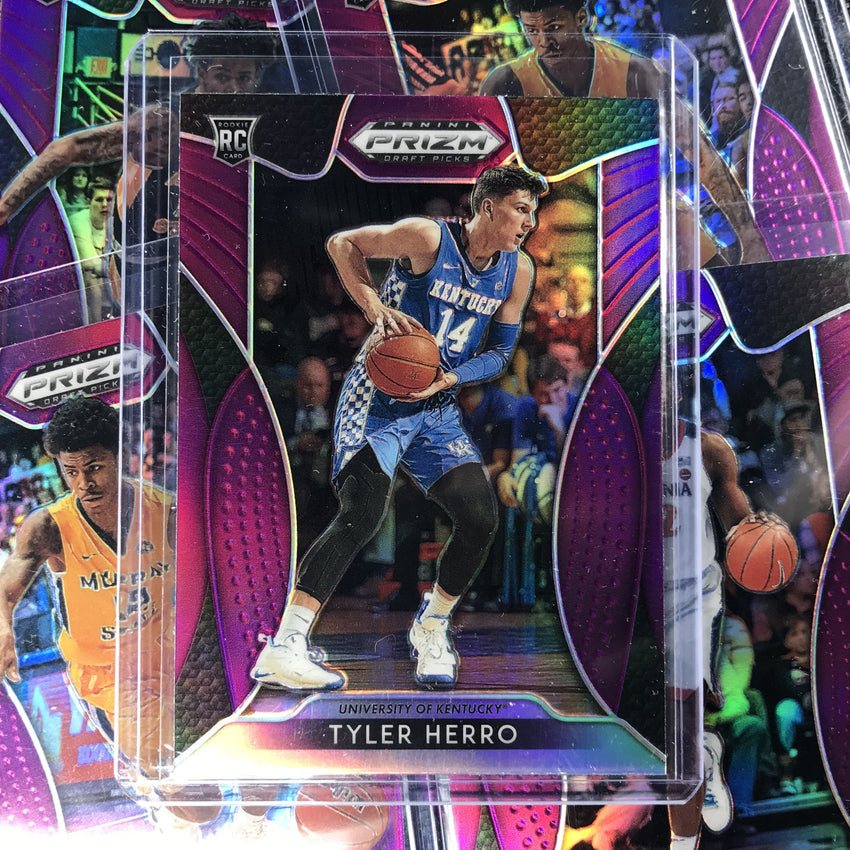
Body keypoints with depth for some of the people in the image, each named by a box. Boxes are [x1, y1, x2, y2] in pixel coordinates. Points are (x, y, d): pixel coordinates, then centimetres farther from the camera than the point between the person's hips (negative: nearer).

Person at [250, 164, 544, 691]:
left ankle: (431, 628, 21)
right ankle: (283, 650, -18)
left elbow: (500, 352, 8)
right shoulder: (428, 238, -13)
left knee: (482, 520, -4)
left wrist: (447, 379, -10)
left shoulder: (519, 271, 3)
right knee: (362, 514, -23)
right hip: (377, 400, -6)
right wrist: (376, 308, -17)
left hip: (439, 410, 6)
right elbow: (342, 243, -2)